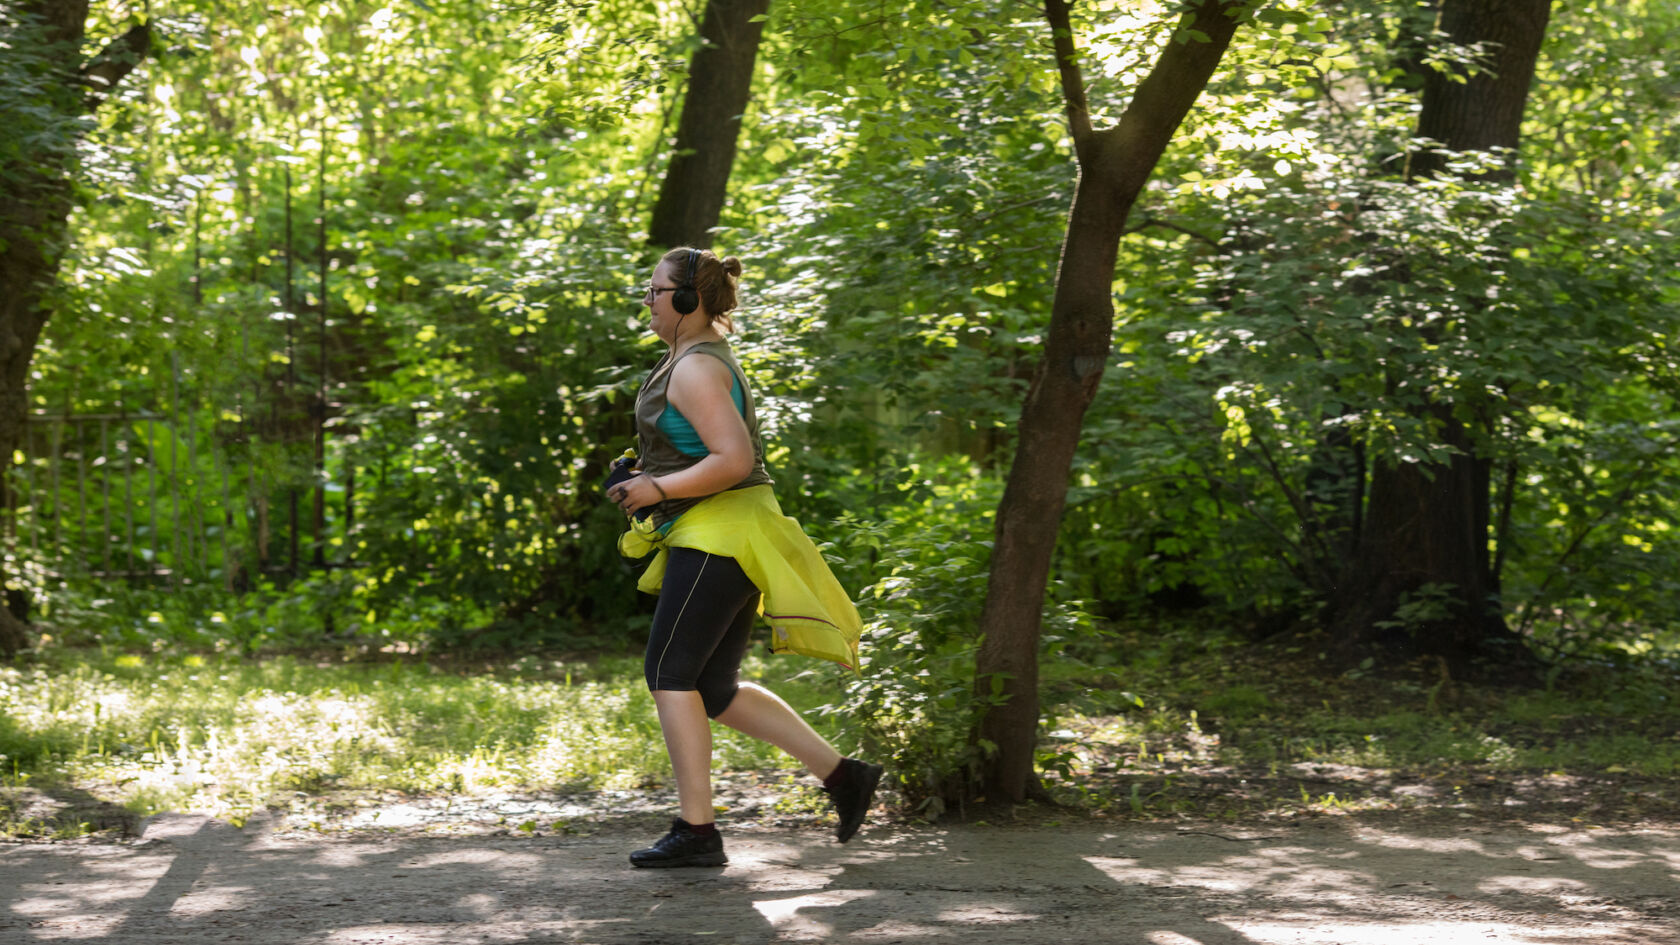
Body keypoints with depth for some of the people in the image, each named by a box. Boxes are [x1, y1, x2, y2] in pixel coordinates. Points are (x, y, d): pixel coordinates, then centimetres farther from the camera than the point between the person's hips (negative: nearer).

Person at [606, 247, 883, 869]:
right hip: (722, 536, 10)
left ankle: (696, 830, -8)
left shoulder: (695, 369, -14)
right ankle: (841, 775, 11)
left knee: (670, 674, -8)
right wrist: (645, 483, 17)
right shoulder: (702, 357, 19)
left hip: (718, 532, -10)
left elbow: (733, 460, -24)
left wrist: (658, 489, -18)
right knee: (714, 690, 11)